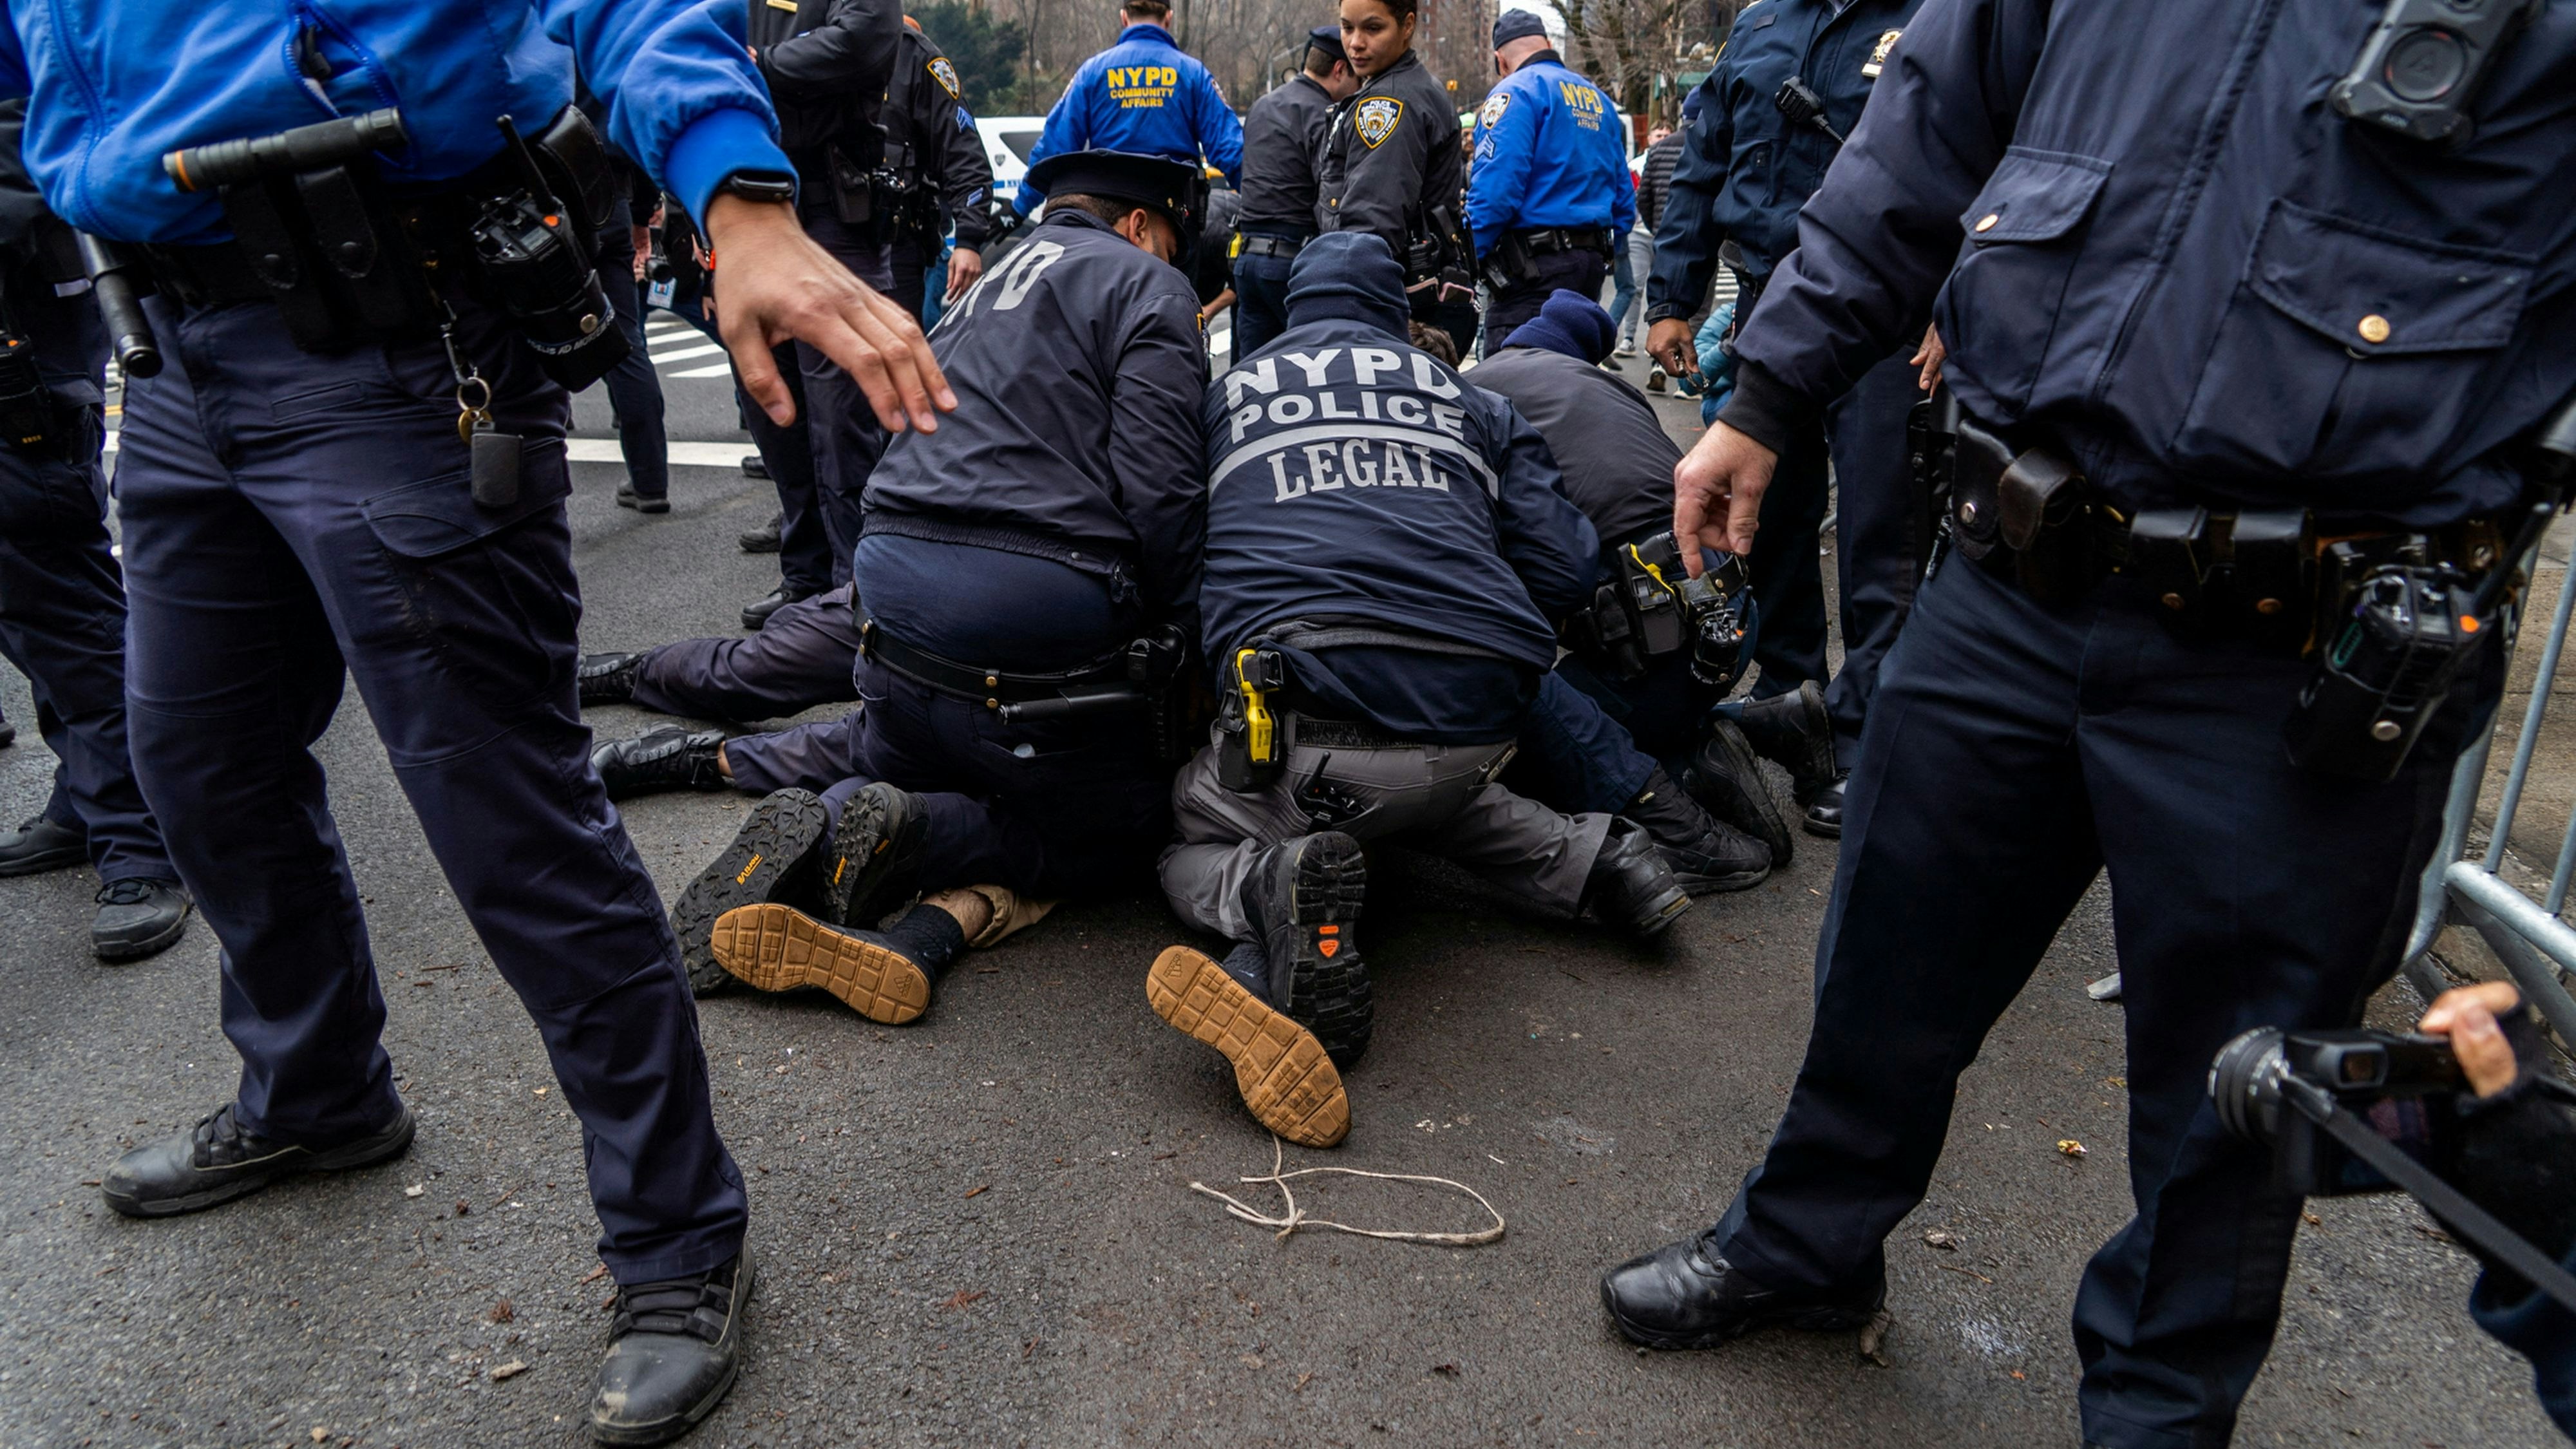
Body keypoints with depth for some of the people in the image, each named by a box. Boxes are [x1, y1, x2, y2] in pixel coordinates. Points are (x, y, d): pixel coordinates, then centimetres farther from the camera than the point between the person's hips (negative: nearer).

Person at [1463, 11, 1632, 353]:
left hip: (1536, 267, -8)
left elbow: (1494, 187, -18)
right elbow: (1624, 197, 20)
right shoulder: (1599, 99, 19)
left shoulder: (1516, 93, -6)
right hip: (1591, 265, 9)